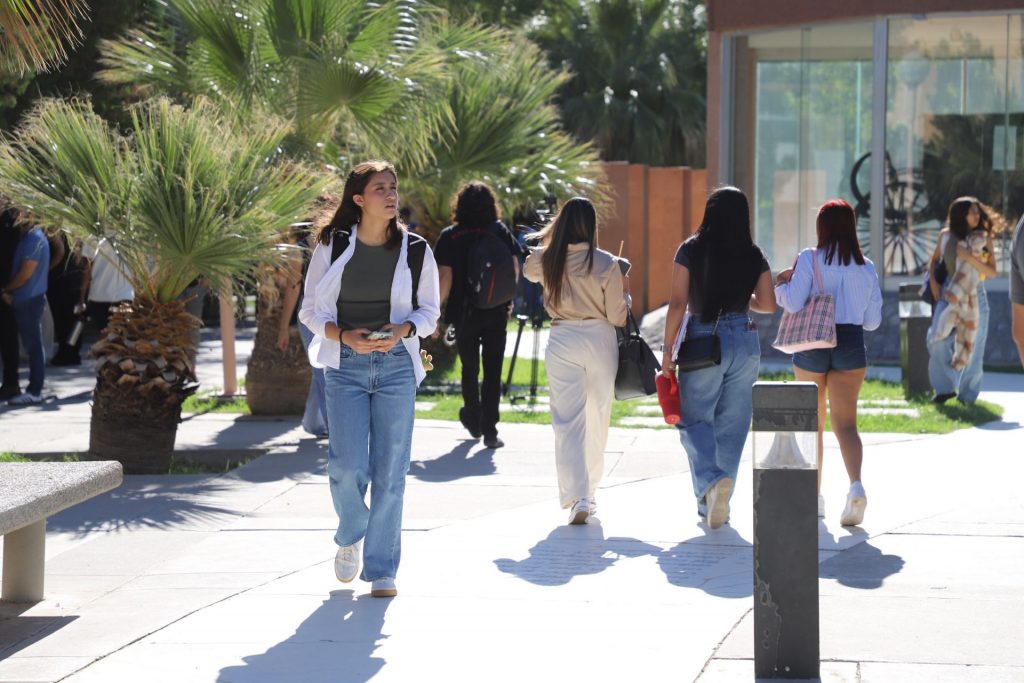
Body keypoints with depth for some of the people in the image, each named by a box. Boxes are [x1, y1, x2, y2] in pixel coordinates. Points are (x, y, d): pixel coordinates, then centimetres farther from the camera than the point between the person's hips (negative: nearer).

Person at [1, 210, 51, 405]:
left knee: (33, 345, -7)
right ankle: (34, 388, 16)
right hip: (25, 299, 10)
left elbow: (26, 273, -18)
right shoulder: (30, 237, 14)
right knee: (32, 345, 11)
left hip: (29, 299, -10)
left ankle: (34, 392, -5)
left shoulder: (34, 239, -16)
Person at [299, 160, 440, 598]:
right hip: (345, 368, -1)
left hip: (397, 366, 1)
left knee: (390, 472, -2)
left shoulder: (415, 250, 4)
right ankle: (350, 537, 22)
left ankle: (381, 570, 8)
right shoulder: (331, 247, 2)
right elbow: (310, 310, 5)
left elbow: (429, 311, 10)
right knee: (347, 468, -9)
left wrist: (402, 329, -11)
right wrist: (344, 336, -13)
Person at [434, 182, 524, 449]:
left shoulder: (450, 236, -4)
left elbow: (445, 277, -9)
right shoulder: (500, 232, -1)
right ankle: (489, 430, -8)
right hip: (496, 313, 0)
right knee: (492, 371, 1)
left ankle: (474, 422, 33)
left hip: (464, 314, 0)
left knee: (469, 369, 18)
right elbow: (514, 269, -1)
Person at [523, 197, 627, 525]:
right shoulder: (606, 263, -9)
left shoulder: (546, 260, -3)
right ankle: (588, 492, 26)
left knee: (568, 421, -1)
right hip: (600, 340, 0)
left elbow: (528, 270, 23)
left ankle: (576, 497, -15)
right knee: (597, 419, 15)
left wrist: (549, 236, 25)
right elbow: (617, 316, -5)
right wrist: (623, 296, 14)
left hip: (562, 341, 0)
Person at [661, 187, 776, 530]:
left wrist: (668, 349, -4)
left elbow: (678, 303, -9)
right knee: (732, 425, 11)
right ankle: (714, 505, 16)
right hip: (744, 342, 3)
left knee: (694, 419, 5)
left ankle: (711, 481, -22)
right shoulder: (754, 256, 2)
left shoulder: (691, 250, -5)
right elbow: (768, 305, 5)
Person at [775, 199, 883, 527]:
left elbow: (793, 302, -14)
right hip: (851, 344, 1)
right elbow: (873, 320, 7)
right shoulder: (866, 267, 5)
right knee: (846, 422, -4)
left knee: (812, 422, 14)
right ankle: (856, 485, -29)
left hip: (812, 345, -1)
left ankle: (814, 495, 22)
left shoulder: (809, 259, -6)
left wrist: (781, 284, 6)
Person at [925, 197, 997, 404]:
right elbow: (934, 260, 19)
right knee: (938, 339, -12)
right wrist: (933, 281, 4)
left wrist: (970, 258, -21)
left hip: (974, 295, -1)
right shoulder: (946, 236, 2)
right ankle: (945, 387, 2)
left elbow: (992, 272, -8)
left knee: (971, 346, 1)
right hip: (949, 293, 1)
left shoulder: (983, 238, -2)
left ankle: (968, 394, 15)